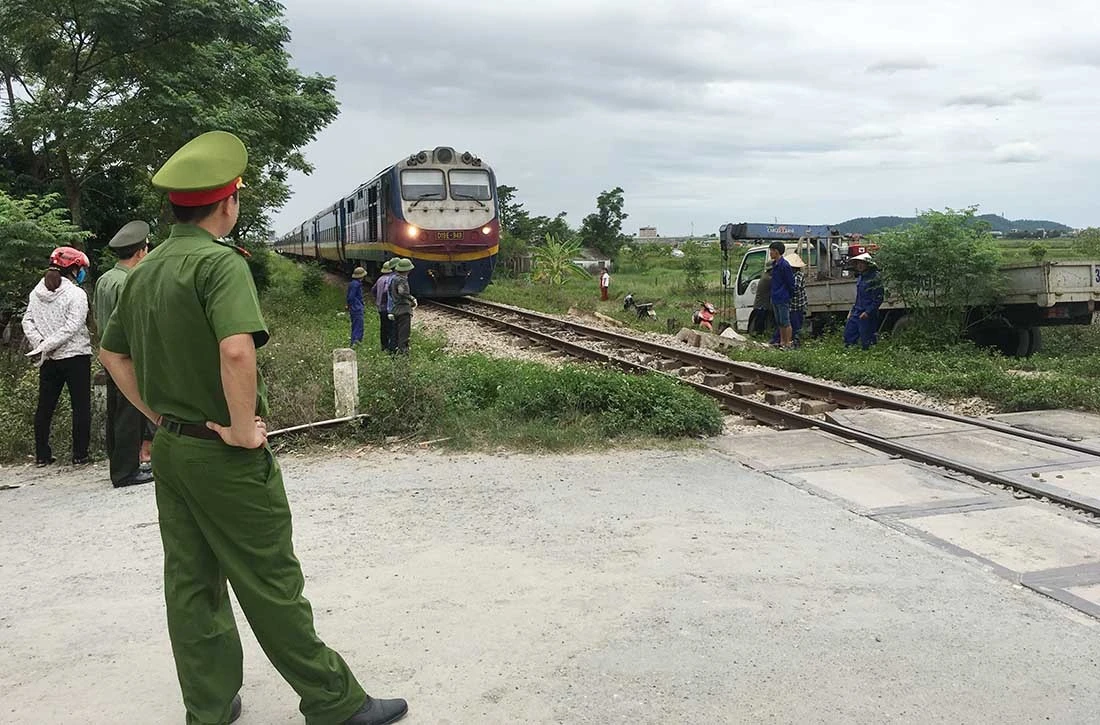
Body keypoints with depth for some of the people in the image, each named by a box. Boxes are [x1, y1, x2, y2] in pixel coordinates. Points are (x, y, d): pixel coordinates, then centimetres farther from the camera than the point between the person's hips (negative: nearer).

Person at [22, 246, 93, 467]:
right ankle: (80, 455, 4)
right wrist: (45, 347, -12)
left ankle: (42, 455, 16)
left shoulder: (36, 292, 6)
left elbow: (27, 322, 4)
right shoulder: (76, 294, -11)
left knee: (45, 407, 11)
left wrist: (40, 345, -3)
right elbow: (72, 327, -17)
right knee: (81, 406, 3)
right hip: (76, 357, -5)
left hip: (48, 360, 5)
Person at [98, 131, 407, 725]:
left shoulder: (144, 270, 9)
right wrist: (242, 428, -22)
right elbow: (237, 351, -34)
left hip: (169, 448, 8)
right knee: (271, 585, 1)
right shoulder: (220, 262, -18)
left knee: (191, 584, 15)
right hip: (225, 455, -8)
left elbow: (111, 352, 19)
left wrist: (159, 415, 17)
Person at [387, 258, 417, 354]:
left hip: (395, 309, 9)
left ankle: (395, 348, 20)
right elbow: (403, 293, -29)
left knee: (396, 330, 15)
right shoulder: (401, 279, -15)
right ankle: (403, 348, -9)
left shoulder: (394, 277, 13)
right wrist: (412, 300, -16)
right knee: (404, 329, -7)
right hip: (403, 309, -9)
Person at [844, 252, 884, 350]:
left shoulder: (874, 278, -14)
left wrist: (868, 312, -20)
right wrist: (852, 310, 19)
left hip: (867, 316, -9)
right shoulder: (861, 277, 13)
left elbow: (878, 299, -16)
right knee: (848, 335, 10)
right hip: (856, 313, 9)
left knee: (865, 342, -2)